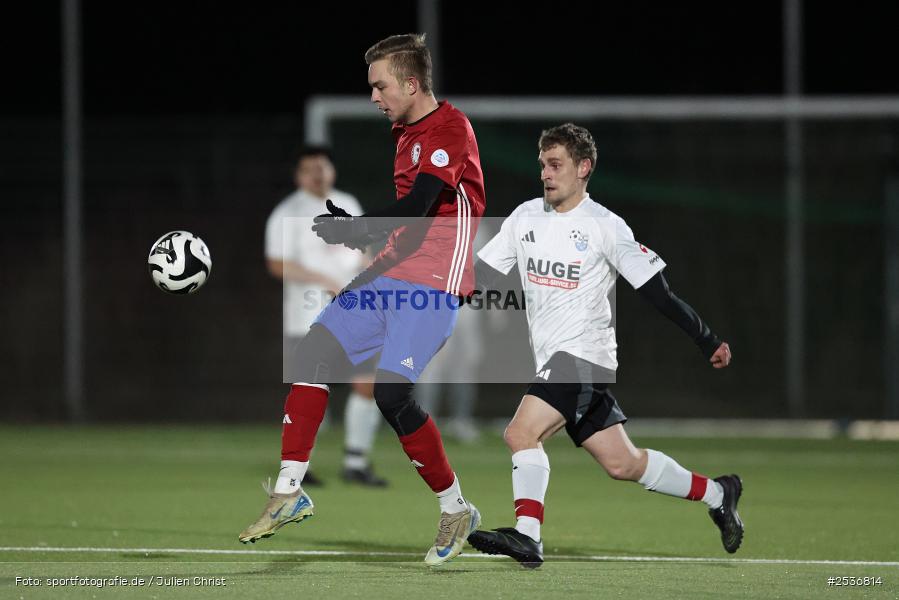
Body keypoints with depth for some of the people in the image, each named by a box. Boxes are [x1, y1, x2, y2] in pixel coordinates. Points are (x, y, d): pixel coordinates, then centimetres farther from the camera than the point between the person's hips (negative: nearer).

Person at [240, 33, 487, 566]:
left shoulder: (451, 128, -14)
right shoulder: (407, 132, 16)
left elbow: (416, 209, -23)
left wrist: (353, 228, -25)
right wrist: (354, 231, 12)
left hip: (434, 281, -9)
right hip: (392, 274, 9)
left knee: (392, 393, -18)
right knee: (317, 351, 1)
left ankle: (456, 511, -2)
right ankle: (290, 493, 6)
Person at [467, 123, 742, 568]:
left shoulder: (605, 226, -7)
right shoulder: (525, 217, 10)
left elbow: (656, 291, -6)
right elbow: (480, 276, 13)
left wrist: (707, 341, -5)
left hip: (583, 354, -6)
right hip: (553, 358, 7)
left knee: (521, 433, -24)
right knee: (622, 464, 11)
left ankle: (527, 535, -26)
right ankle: (716, 494, 27)